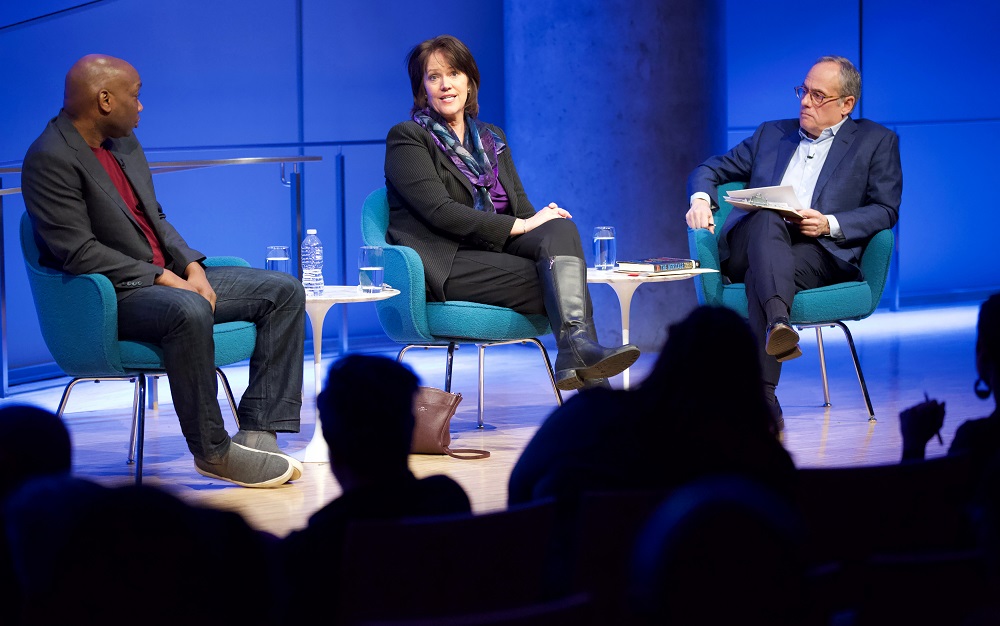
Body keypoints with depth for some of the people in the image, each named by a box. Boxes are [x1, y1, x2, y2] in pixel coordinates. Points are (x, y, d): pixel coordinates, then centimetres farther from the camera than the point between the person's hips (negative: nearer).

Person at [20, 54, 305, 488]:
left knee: (283, 291, -1)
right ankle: (212, 452, -24)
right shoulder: (50, 160, -15)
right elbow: (78, 251, -21)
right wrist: (162, 278, -21)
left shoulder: (124, 142, 14)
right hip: (109, 295, -9)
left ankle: (257, 431, -10)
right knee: (188, 312, -40)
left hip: (165, 278, 10)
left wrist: (192, 268, -1)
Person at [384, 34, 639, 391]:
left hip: (494, 252, 6)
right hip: (443, 265, -6)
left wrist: (546, 221, -12)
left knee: (560, 229, -27)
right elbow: (441, 212, -13)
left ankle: (578, 346, -45)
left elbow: (522, 208, 13)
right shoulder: (406, 138, 1)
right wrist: (519, 226, -17)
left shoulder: (492, 139, 22)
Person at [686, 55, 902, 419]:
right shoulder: (772, 134, 29)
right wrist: (701, 200, 2)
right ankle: (778, 324, -61)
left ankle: (762, 395, -50)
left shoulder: (876, 141, 18)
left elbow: (885, 210, 6)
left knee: (761, 274, -37)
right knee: (768, 219, -36)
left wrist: (830, 224, -11)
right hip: (748, 248, 2)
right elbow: (711, 170, 28)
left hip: (821, 251, -2)